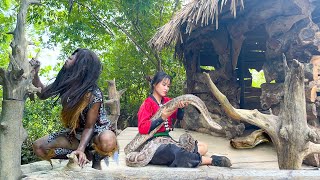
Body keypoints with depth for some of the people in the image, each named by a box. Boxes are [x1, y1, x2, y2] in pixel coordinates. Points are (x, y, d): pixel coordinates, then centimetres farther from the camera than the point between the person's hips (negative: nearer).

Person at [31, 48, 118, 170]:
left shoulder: (94, 94, -27)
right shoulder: (65, 82, -8)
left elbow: (89, 127, -23)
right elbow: (43, 94, 6)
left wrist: (80, 149, -38)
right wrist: (34, 73, -8)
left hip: (96, 133, -6)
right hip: (74, 133, 7)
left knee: (107, 140, -42)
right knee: (38, 147, -11)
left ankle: (97, 158, -5)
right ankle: (86, 155, -3)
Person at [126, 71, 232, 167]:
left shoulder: (168, 101, 14)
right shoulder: (147, 104, -4)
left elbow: (179, 117, 2)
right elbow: (142, 128, -14)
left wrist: (180, 108, -19)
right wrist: (162, 118, -21)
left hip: (167, 140, 8)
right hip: (153, 142, -8)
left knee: (203, 147, -1)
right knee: (178, 153, -37)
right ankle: (211, 160, -22)